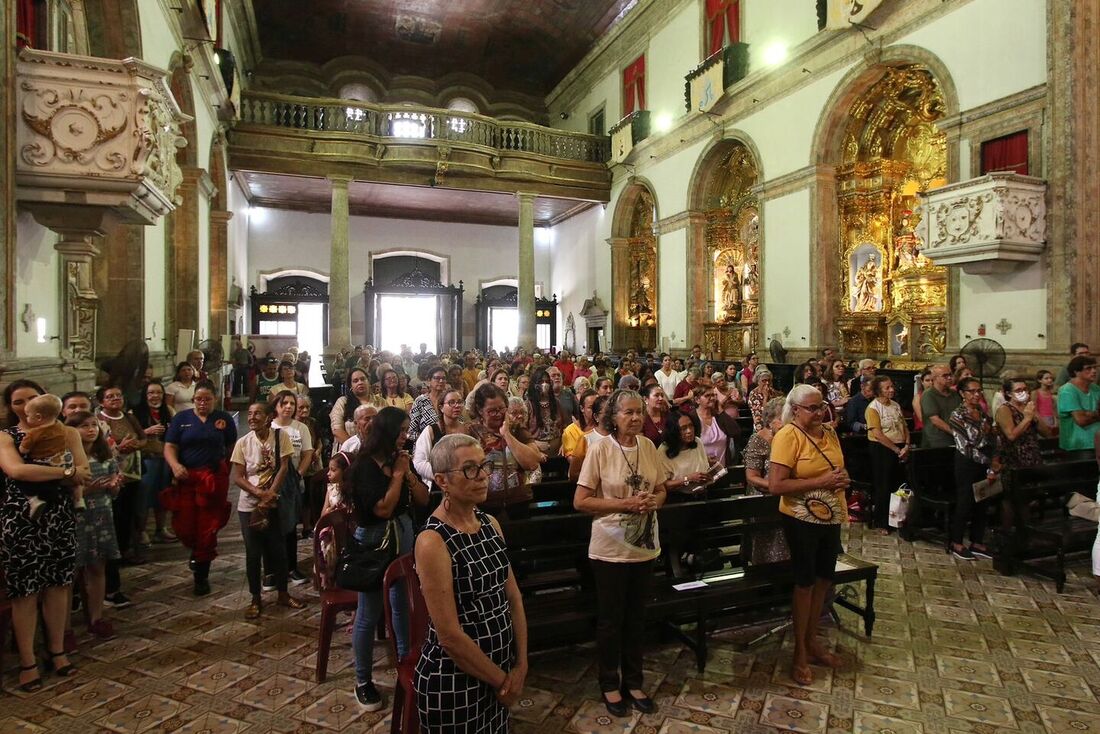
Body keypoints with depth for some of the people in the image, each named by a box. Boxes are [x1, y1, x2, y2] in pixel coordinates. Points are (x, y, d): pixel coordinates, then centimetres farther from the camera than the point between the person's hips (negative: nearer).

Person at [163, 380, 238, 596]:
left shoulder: (224, 419, 5)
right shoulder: (181, 418, 6)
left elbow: (232, 448, 7)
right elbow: (169, 447, 0)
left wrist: (227, 470, -2)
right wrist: (175, 465, -18)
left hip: (214, 479, -1)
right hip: (185, 479, 1)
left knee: (207, 528, 2)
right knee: (184, 527, 2)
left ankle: (202, 576, 18)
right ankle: (198, 552, 37)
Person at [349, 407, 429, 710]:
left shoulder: (402, 459, 1)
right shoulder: (365, 465, -16)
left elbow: (423, 500, 1)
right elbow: (383, 508, -24)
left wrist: (408, 473, -12)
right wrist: (397, 474, -18)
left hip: (404, 534, 6)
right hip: (373, 539, -6)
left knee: (403, 603, 16)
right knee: (369, 613, 5)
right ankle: (362, 681, 21)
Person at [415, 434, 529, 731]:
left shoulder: (490, 523, 0)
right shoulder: (433, 541, -22)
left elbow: (513, 597, 5)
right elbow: (450, 635, -21)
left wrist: (520, 665, -2)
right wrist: (502, 681, -11)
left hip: (501, 669, 7)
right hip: (454, 681, -6)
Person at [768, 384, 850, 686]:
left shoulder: (830, 434, 5)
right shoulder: (788, 436, -18)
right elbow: (775, 485, -24)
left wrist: (842, 479, -3)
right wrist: (820, 482, -25)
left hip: (830, 518, 7)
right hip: (802, 520, -7)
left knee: (824, 578, 17)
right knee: (805, 582, 5)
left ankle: (812, 640, 36)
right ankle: (800, 652, 23)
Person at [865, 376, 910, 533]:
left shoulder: (896, 405, 11)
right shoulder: (873, 408, -12)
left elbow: (905, 427, 11)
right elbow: (878, 434, -18)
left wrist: (906, 446, -4)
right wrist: (897, 450, -15)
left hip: (900, 451, 7)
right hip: (882, 450, -6)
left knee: (898, 486, 12)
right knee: (884, 488, 1)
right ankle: (881, 523, 13)